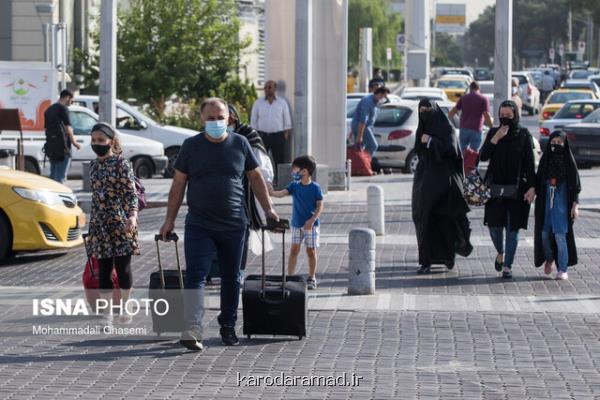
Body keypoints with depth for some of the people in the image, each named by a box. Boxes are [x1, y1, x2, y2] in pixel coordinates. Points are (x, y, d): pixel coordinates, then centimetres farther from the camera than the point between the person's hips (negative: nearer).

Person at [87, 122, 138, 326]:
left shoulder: (121, 163, -6)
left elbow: (131, 192, -10)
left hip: (120, 221, -5)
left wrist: (132, 216, -24)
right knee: (104, 267, 4)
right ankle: (107, 311, 10)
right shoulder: (94, 165, 11)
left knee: (122, 266, -1)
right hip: (99, 223, 5)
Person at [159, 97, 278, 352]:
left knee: (231, 278, 12)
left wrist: (268, 209, 9)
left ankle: (228, 326, 26)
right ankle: (192, 331, -20)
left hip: (234, 225, 2)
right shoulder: (191, 146, 2)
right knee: (195, 276, -12)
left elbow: (255, 178, 13)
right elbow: (178, 184, 5)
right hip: (199, 225, -2)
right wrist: (170, 219, 3)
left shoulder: (239, 144, 4)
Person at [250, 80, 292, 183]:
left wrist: (285, 134, 0)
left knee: (279, 160, -1)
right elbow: (253, 120, 9)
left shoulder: (282, 103, 6)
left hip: (278, 136, 0)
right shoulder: (258, 103, 7)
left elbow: (287, 121, 8)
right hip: (262, 135, 0)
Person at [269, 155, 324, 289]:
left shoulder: (315, 187, -9)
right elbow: (282, 193, -10)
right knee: (294, 249, 0)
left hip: (311, 224, -3)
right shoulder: (294, 186, 2)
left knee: (311, 251, 5)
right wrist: (271, 192, -29)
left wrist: (312, 220, -20)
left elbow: (320, 206, -9)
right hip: (296, 224, 3)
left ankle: (312, 278, 16)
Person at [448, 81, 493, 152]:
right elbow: (487, 116, -9)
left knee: (463, 151, 12)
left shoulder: (463, 98, 9)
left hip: (464, 128, 3)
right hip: (476, 130, -3)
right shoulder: (483, 99, 0)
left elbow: (453, 112, 12)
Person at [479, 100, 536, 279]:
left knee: (512, 227, -3)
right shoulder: (493, 132, 4)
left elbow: (530, 163, -3)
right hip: (495, 186, 2)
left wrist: (532, 187, -11)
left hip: (517, 188, -2)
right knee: (494, 224, 1)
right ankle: (500, 252, 31)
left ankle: (507, 266, 0)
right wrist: (495, 139, -17)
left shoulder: (524, 135, -2)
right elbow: (483, 157, -5)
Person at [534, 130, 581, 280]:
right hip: (546, 201, 3)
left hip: (562, 202, -3)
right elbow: (539, 182, 10)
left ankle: (562, 269, -2)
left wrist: (575, 205, -8)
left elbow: (575, 184, -3)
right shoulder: (546, 160, 6)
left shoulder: (569, 161, -3)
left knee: (560, 234, -8)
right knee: (545, 233, 4)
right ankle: (549, 259, 31)